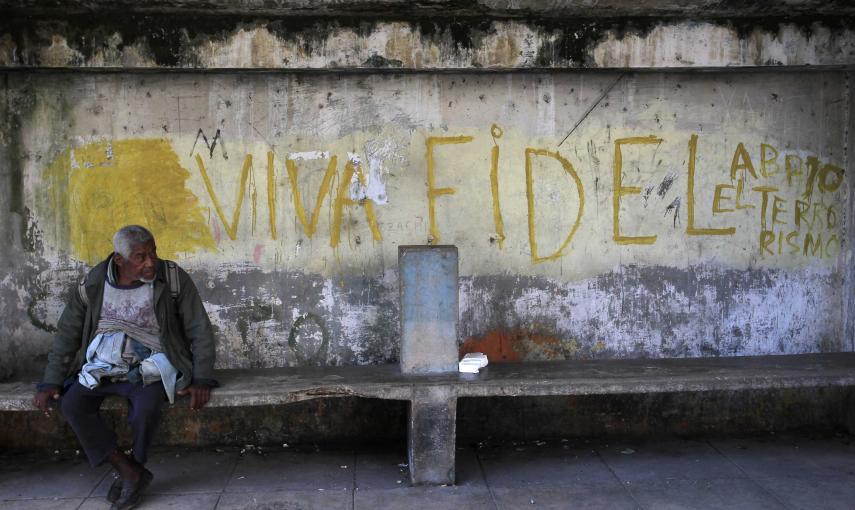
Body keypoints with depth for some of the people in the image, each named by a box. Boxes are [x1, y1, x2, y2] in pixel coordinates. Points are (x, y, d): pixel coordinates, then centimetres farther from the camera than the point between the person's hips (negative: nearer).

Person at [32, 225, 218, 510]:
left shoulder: (173, 278, -8)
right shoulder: (94, 284, -1)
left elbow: (200, 331, -4)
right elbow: (67, 334, 9)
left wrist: (201, 380, -13)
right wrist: (51, 383, 2)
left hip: (150, 367, -3)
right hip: (102, 366, 3)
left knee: (146, 407, -33)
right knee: (72, 405, -23)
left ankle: (133, 469, -3)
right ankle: (130, 473, -13)